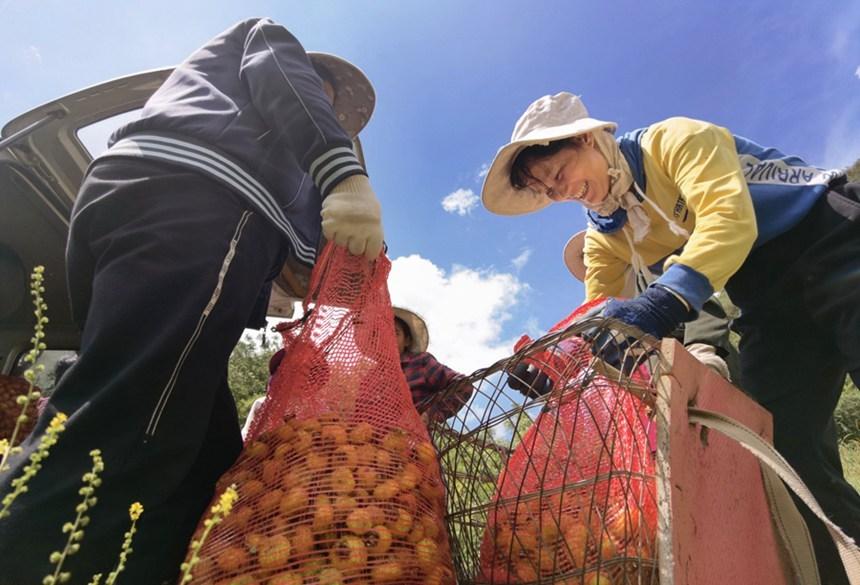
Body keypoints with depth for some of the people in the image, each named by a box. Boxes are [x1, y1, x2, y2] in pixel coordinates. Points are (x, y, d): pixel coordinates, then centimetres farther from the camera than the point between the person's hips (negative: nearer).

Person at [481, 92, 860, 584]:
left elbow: (729, 217, -29)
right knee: (783, 455, -6)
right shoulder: (603, 238, 6)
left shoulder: (674, 140, -12)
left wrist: (664, 302, -45)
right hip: (773, 305, 6)